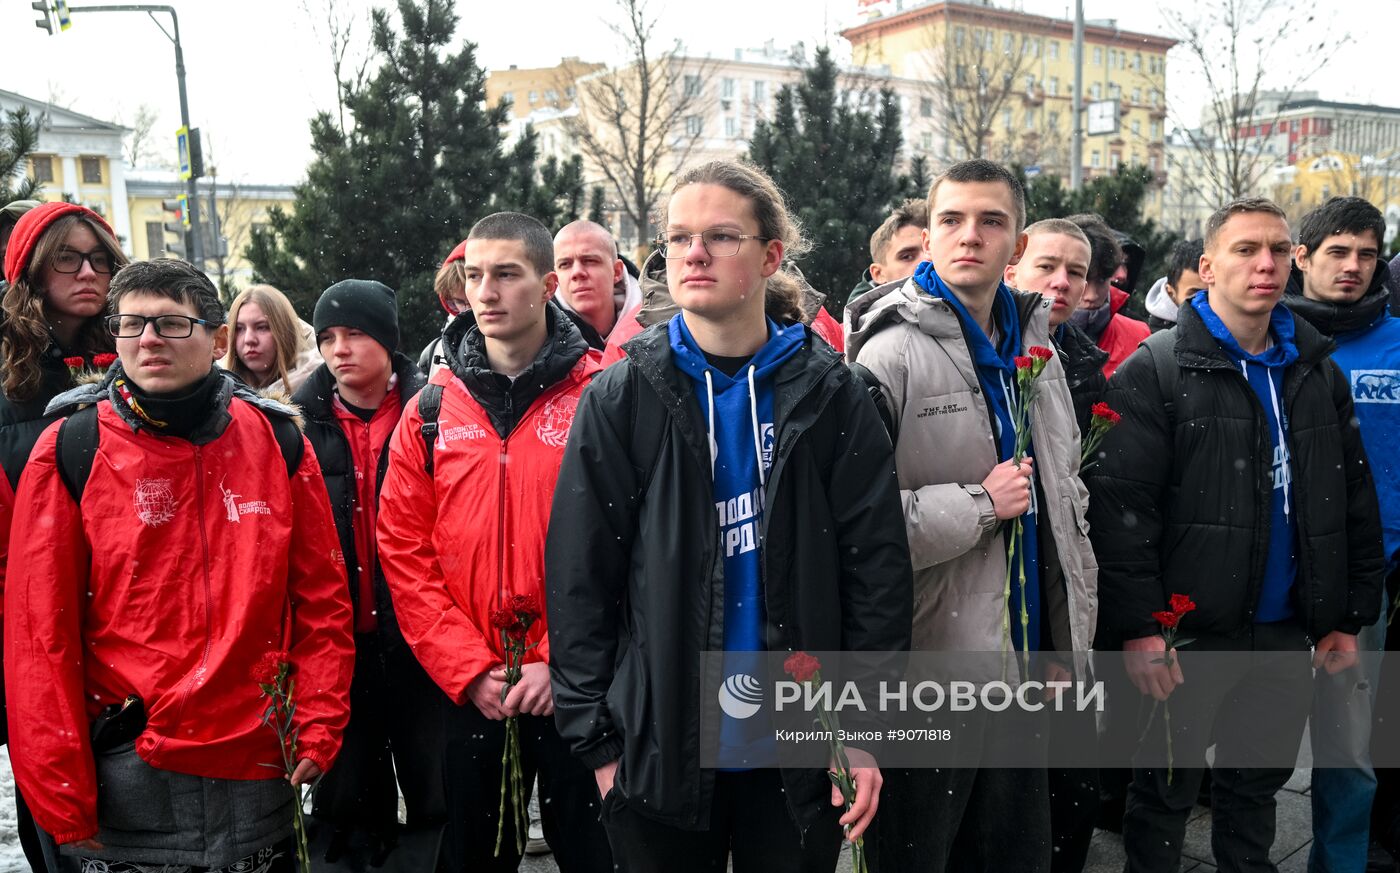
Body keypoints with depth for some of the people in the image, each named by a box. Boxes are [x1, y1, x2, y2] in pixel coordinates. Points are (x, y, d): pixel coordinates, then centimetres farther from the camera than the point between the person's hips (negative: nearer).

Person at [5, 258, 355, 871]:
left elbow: (322, 599, 3)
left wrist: (317, 729, -3)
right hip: (125, 773, -1)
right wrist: (62, 796, -6)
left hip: (259, 768, 2)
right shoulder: (71, 450, -5)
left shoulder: (278, 441, 0)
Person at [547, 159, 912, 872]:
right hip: (658, 747, 0)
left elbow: (876, 564, -2)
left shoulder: (829, 394, -2)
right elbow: (579, 578, -3)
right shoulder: (621, 399, -3)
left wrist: (867, 729, -3)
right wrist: (595, 736, -4)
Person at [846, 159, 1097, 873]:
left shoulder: (1035, 349, 10)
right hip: (926, 675, -7)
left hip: (1024, 664, 7)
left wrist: (1067, 643, 15)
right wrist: (980, 505, -17)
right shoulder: (890, 352, -14)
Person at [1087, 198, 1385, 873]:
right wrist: (1136, 628, -19)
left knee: (1257, 788, 18)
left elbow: (1356, 502, 13)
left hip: (1287, 635, 5)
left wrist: (1350, 617, 11)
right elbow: (1120, 508, -15)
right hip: (1186, 635, -5)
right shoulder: (1155, 372, -9)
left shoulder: (1317, 373, 9)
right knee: (1166, 791, 8)